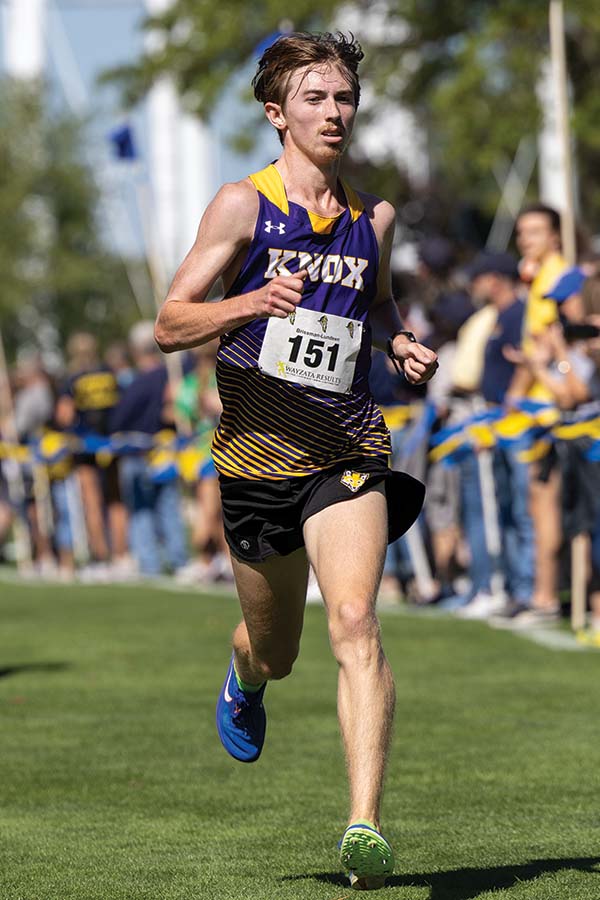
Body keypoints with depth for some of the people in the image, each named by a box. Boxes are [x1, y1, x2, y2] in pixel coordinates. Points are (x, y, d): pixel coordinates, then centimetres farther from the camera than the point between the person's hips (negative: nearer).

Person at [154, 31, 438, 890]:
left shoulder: (372, 216, 9)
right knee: (276, 649, 13)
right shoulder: (243, 204, -2)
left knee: (355, 625, -19)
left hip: (347, 450, 1)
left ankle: (365, 826, -24)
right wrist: (252, 302, -21)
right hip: (256, 454, -1)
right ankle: (245, 680, 52)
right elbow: (169, 324, -4)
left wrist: (402, 345, 6)